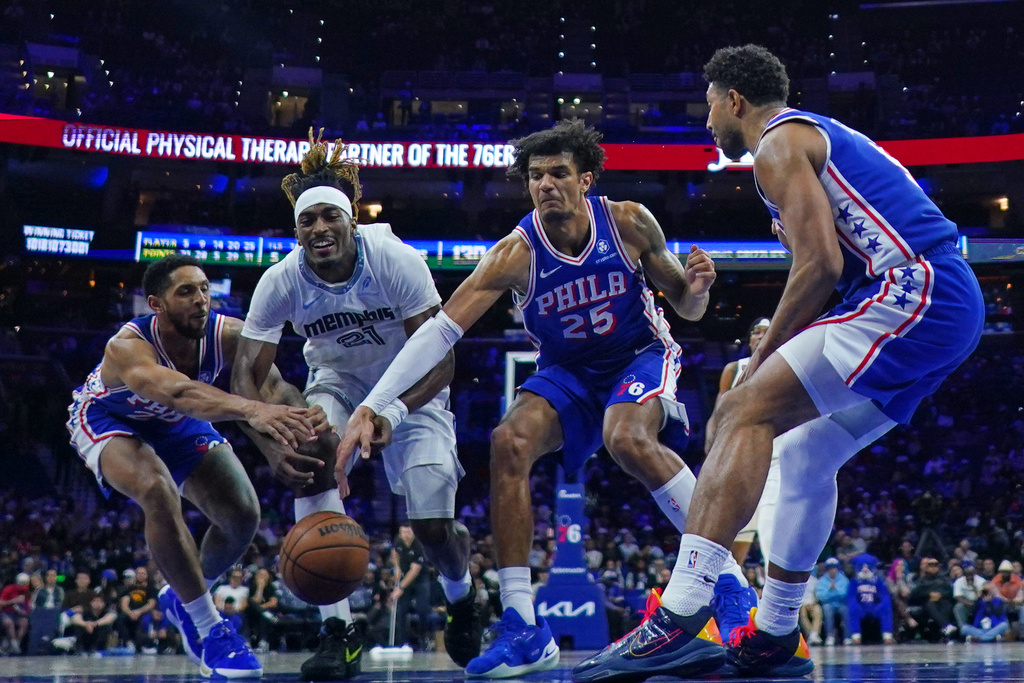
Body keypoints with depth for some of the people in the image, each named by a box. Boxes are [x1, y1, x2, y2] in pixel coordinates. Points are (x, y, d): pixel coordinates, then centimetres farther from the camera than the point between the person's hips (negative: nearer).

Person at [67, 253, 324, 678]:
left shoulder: (227, 334, -29)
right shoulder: (127, 347, -41)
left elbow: (273, 387, -42)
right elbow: (178, 392, -62)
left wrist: (308, 423, -66)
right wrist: (251, 410, -79)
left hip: (178, 422, 5)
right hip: (106, 419, -5)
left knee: (244, 515, -9)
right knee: (159, 493, -34)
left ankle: (183, 597, 22)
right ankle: (208, 630, -21)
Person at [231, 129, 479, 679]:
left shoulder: (395, 260, -29)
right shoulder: (281, 281, -23)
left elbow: (440, 358, -27)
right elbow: (245, 376, -22)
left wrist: (393, 414, -44)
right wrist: (271, 447, -40)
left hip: (412, 388, -2)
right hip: (339, 383, 2)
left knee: (434, 528, -13)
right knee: (310, 448, -33)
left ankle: (461, 598, 30)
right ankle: (338, 630, -24)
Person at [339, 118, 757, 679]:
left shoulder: (629, 223, -17)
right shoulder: (516, 253, -20)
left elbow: (687, 310, -3)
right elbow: (439, 331, -26)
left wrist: (696, 286, -29)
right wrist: (370, 408, -36)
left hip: (641, 357, -2)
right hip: (567, 373, 2)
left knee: (628, 441, -34)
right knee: (508, 442, -25)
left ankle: (728, 580, -20)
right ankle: (524, 630, -20)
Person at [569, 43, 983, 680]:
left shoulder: (779, 142, -2)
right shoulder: (822, 136, 29)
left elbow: (821, 265, -14)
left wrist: (763, 358, -4)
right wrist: (779, 353, 21)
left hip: (909, 294, -10)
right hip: (955, 309, 10)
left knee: (744, 412, -17)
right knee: (806, 456, 18)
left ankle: (682, 617, -29)